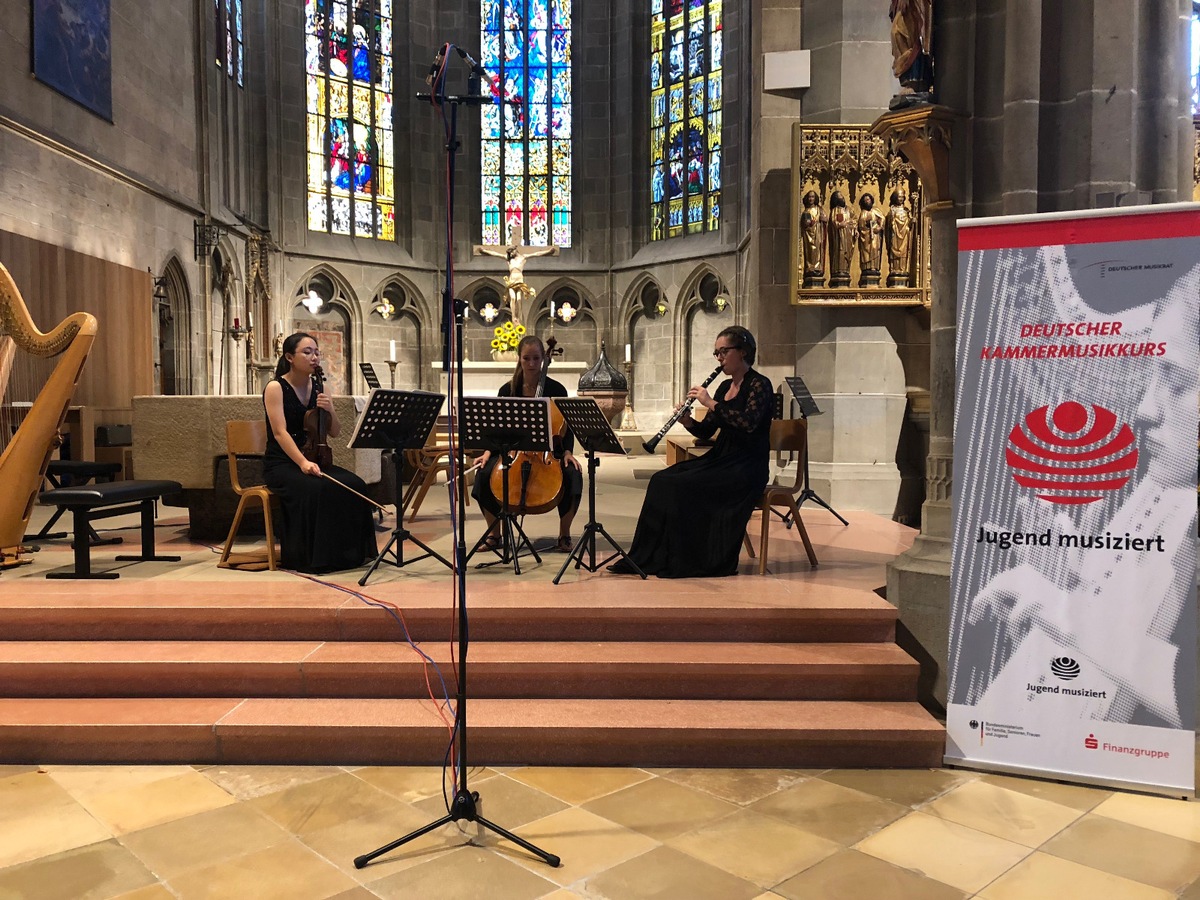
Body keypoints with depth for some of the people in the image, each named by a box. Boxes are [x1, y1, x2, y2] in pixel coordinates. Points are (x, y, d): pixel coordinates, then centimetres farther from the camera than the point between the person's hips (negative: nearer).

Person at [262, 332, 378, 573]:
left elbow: (334, 433, 11)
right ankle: (311, 557, -20)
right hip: (281, 464, -6)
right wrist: (302, 462, -33)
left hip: (313, 460, 6)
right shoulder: (275, 388, -6)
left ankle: (348, 552, -9)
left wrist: (330, 411, -10)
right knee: (316, 489, -35)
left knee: (354, 485, -20)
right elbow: (280, 432, -18)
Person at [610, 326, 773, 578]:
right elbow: (706, 431, 16)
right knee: (661, 481, -12)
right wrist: (687, 420, -5)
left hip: (746, 468, -8)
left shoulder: (759, 384, -8)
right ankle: (648, 557, -10)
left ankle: (684, 561, -13)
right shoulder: (725, 387, 16)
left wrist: (711, 403, -23)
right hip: (720, 459, 8)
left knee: (682, 486, -25)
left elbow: (749, 422, -26)